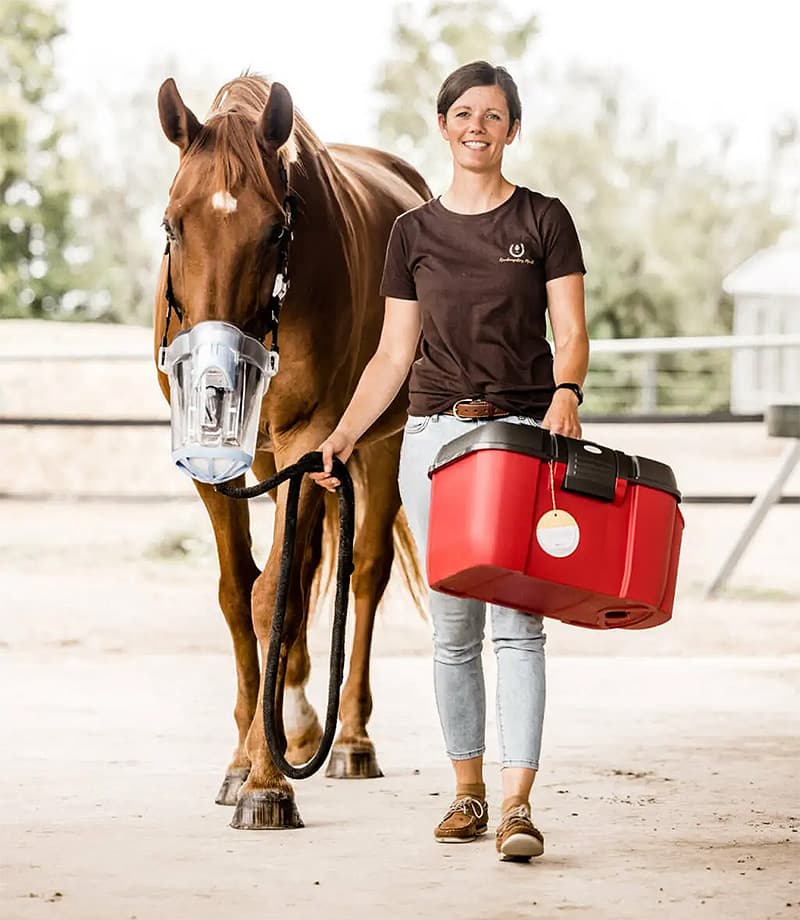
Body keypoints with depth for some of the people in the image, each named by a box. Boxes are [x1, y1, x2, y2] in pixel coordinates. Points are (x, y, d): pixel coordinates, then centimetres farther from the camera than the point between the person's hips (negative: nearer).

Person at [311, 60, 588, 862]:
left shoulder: (545, 221, 3)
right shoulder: (414, 233, 10)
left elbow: (571, 331, -2)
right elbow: (393, 355, 11)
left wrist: (565, 390, -23)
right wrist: (344, 433, 0)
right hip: (435, 433, 3)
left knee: (516, 623, -10)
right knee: (452, 626, 6)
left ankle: (516, 805, -14)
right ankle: (467, 791, 16)